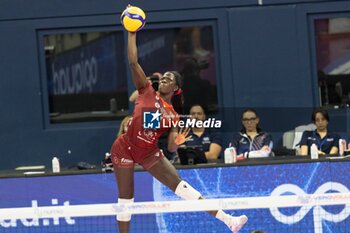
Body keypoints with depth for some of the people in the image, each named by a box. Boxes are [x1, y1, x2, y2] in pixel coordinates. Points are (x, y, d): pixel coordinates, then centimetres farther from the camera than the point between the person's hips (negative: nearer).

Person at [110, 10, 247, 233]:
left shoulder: (173, 115, 2)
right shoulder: (147, 92, -3)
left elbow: (171, 147, -2)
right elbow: (133, 62, -11)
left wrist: (177, 142, -26)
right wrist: (132, 33, -15)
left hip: (149, 153, 2)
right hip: (125, 148, -2)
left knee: (179, 184, -7)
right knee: (126, 197, 2)